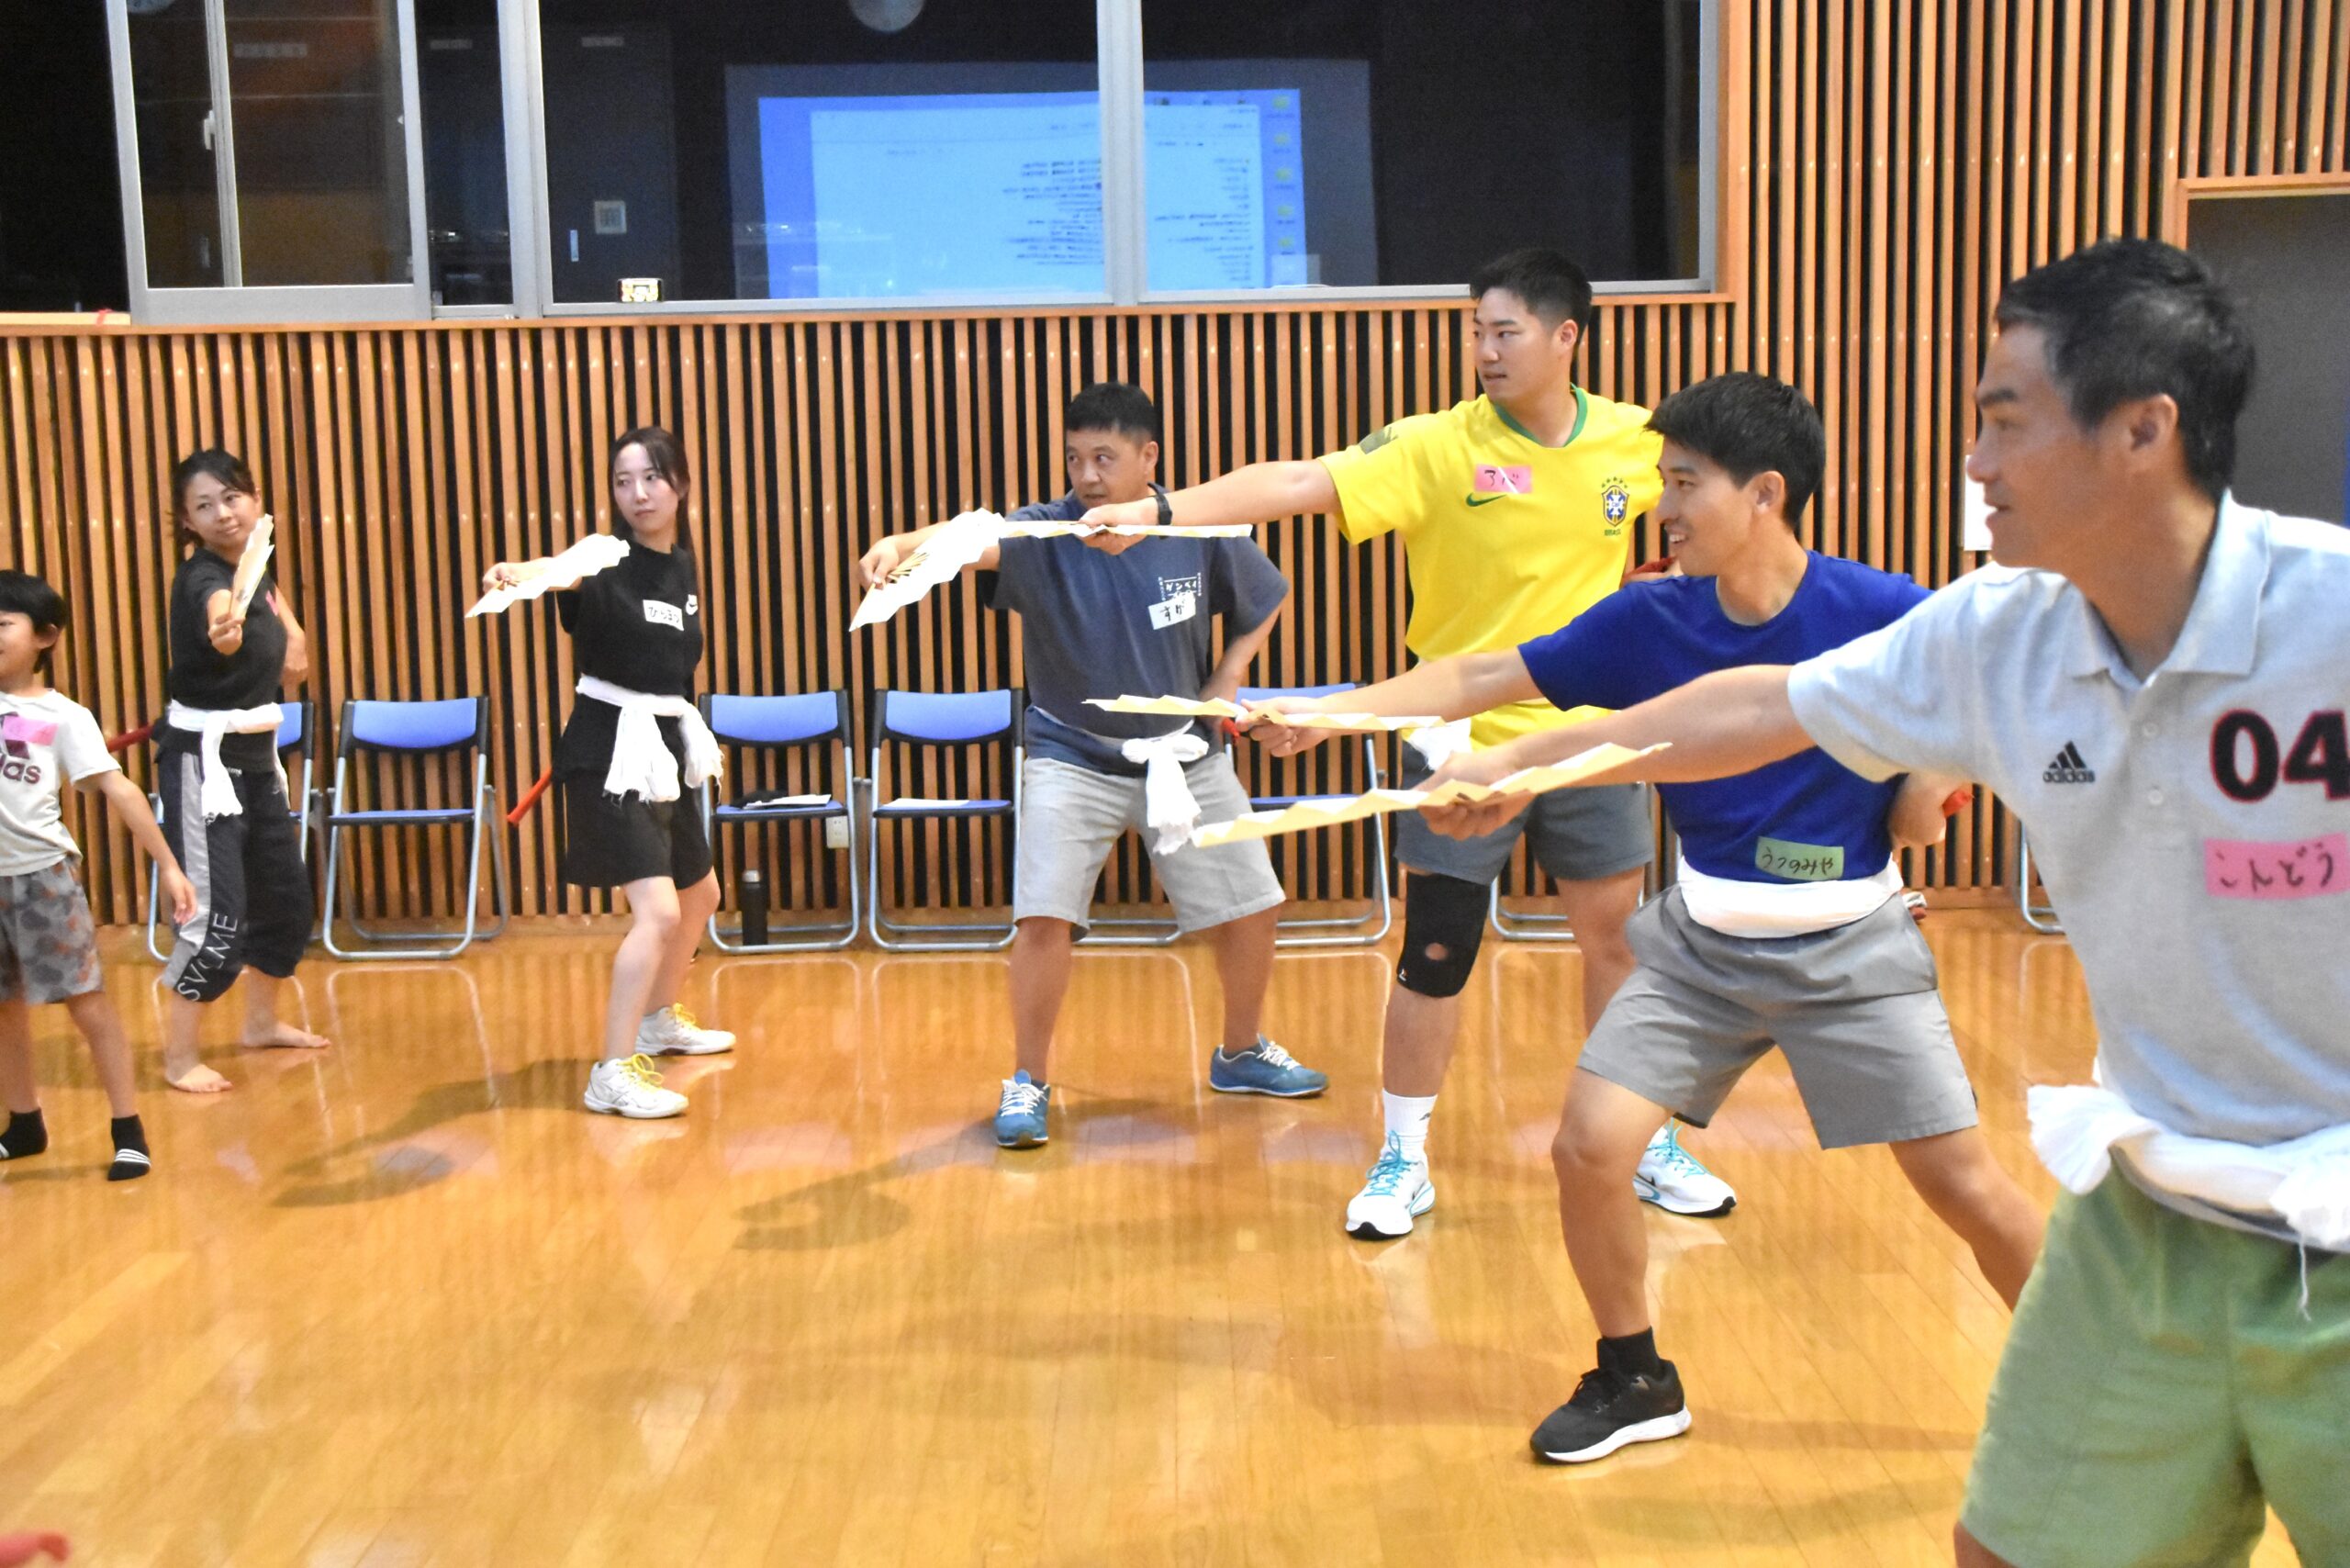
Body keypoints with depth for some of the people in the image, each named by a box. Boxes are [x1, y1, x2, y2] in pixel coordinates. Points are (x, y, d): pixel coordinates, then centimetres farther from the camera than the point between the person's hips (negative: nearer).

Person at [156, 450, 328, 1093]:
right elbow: (220, 614, -47)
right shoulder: (200, 578, -20)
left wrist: (292, 638, 5)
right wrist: (223, 633, -69)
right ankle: (178, 1057, 2)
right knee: (216, 917, -11)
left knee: (287, 897, 16)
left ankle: (261, 1022, 35)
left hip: (257, 755, 8)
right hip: (201, 760, -8)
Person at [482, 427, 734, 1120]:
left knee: (698, 894, 22)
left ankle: (659, 1019, 43)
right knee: (658, 910, -18)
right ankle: (613, 1074, -13)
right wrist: (517, 574, -59)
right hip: (610, 749, -8)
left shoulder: (682, 563, 8)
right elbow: (568, 575, -38)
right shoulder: (608, 561, -15)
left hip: (666, 744, 8)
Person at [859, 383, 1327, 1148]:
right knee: (1044, 916, -16)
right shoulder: (1044, 536, -16)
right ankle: (1027, 1083, 4)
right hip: (1071, 758, -3)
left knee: (1250, 907, 8)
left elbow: (1265, 603, 9)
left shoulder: (1203, 534, -9)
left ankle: (1241, 1054, 33)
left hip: (1185, 758, 3)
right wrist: (901, 544, -58)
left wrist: (1225, 685, -4)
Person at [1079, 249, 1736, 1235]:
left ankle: (1650, 1146, 32)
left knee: (1622, 943, 12)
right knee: (1434, 960, 2)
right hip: (1463, 745, -3)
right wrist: (1158, 508, -36)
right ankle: (1403, 1163, 20)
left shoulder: (1633, 440, -2)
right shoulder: (1437, 448, -13)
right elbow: (1300, 483, -25)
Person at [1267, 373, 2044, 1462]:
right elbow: (1484, 679, -3)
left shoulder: (1882, 613, -16)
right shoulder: (1650, 620, -7)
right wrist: (1331, 710, -10)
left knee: (1965, 1186, -2)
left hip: (1851, 949, -3)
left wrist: (1937, 778, -12)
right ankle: (1633, 1381, 18)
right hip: (1701, 943, 3)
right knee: (1588, 1148, -6)